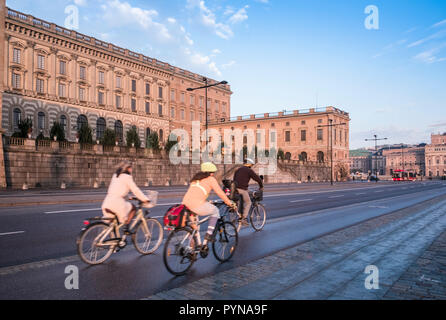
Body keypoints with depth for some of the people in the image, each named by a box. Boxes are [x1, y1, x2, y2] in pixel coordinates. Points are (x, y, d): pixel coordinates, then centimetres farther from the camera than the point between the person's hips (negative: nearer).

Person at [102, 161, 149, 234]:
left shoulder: (115, 176, 20)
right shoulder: (127, 177, -3)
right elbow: (135, 190, -5)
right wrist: (145, 199, 0)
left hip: (107, 203, 8)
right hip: (117, 202, -7)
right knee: (133, 208, 13)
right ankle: (125, 227, 5)